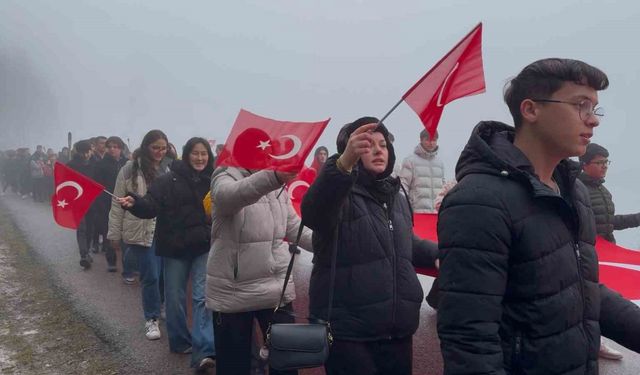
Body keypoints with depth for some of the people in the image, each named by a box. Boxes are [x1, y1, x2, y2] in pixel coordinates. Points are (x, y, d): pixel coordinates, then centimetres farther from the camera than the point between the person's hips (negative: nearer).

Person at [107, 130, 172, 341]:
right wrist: (115, 234, 2)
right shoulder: (130, 170, -4)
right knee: (150, 277, 1)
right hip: (142, 232, -2)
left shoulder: (170, 168, 3)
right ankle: (151, 319, 17)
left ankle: (163, 308, 32)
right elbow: (117, 204, 1)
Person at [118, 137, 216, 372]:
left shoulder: (214, 181, 1)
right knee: (175, 297, 11)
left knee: (203, 296, -7)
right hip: (175, 247, 0)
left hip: (205, 247, 0)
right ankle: (180, 341, 31)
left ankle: (203, 352, -7)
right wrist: (134, 203, -34)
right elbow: (151, 206, -15)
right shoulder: (169, 180, -6)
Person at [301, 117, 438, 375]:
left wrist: (436, 254, 11)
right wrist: (343, 163, -49)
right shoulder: (340, 193, -10)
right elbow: (312, 213, -34)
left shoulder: (397, 198, 13)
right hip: (349, 332, -7)